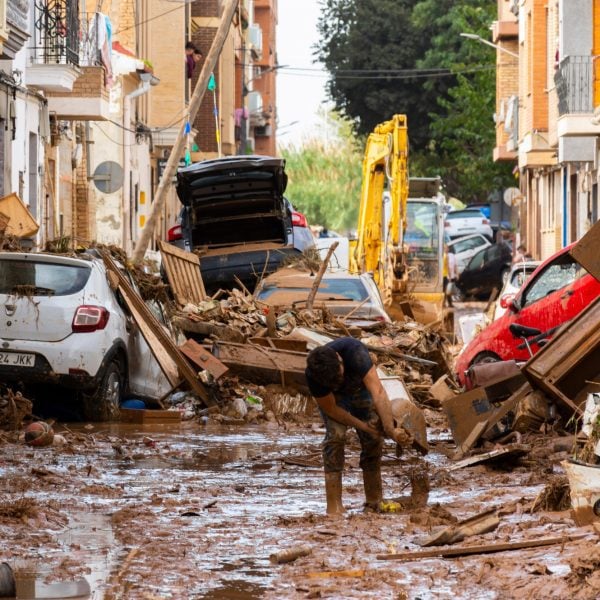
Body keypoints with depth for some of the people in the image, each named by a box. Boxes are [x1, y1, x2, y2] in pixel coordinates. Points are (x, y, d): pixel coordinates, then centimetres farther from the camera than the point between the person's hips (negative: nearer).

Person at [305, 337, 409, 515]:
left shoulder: (354, 352, -43)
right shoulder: (312, 376, -37)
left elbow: (378, 393, -46)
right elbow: (330, 408, -22)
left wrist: (390, 430, -52)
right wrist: (362, 425, -24)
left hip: (360, 389, 1)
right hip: (333, 397, -1)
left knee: (373, 440, -6)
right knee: (335, 435, -22)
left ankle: (374, 502, 7)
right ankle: (334, 507, -22)